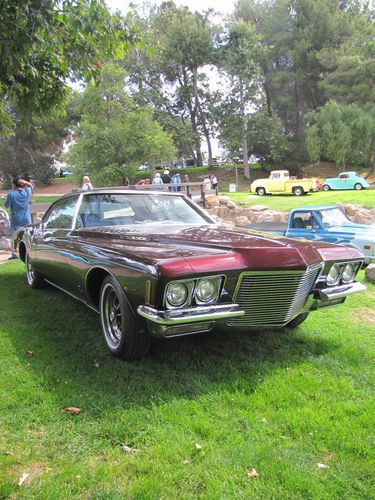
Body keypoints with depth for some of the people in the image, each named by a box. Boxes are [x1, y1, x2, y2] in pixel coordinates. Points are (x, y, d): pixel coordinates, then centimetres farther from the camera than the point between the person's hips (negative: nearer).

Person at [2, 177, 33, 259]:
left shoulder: (11, 194, -13)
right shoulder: (27, 192, -4)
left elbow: (6, 206, -6)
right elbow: (31, 185, 17)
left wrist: (4, 199, 14)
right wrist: (25, 182, -2)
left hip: (15, 219, -2)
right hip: (26, 218, 2)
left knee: (14, 236, 8)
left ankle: (14, 253, 4)